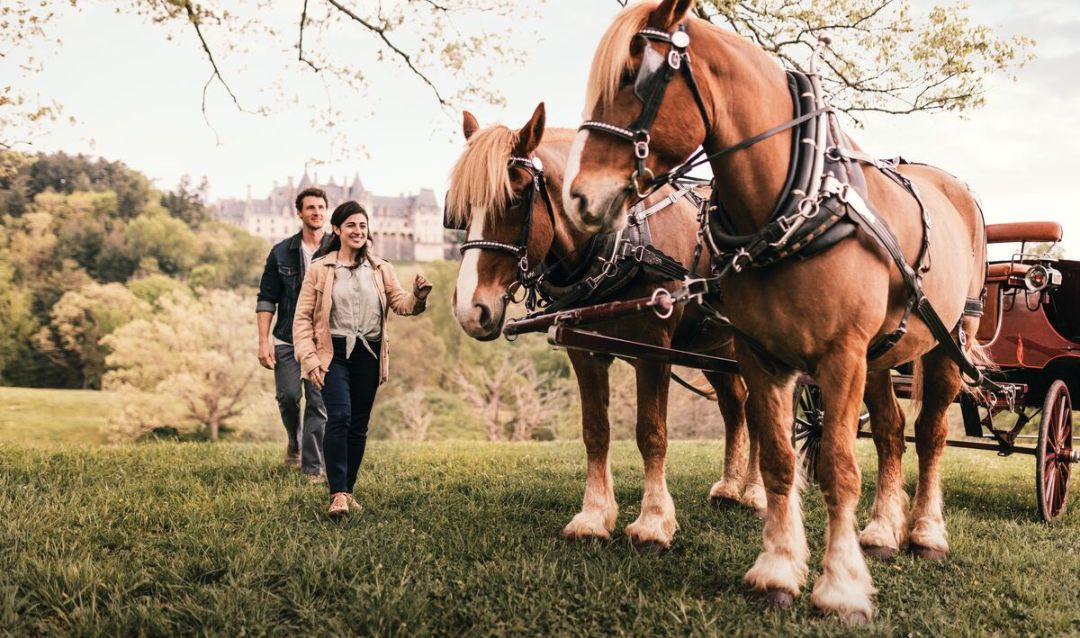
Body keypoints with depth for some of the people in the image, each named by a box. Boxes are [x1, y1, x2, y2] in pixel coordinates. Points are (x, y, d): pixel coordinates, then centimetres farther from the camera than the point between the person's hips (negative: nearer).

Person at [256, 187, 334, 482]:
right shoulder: (281, 253, 5)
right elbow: (266, 299, 5)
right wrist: (263, 341, -3)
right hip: (287, 339, 1)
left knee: (319, 404, -3)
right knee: (288, 397, -2)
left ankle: (312, 469, 6)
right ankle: (295, 444, 29)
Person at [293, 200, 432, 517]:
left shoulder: (381, 269, 9)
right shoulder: (319, 269, 1)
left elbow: (399, 303, 0)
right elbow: (302, 317, 0)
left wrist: (418, 297, -22)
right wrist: (309, 358, -10)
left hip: (369, 354, 3)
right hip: (334, 354, -3)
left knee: (359, 426, 8)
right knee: (339, 418, -18)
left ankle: (347, 491, 21)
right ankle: (338, 493, -15)